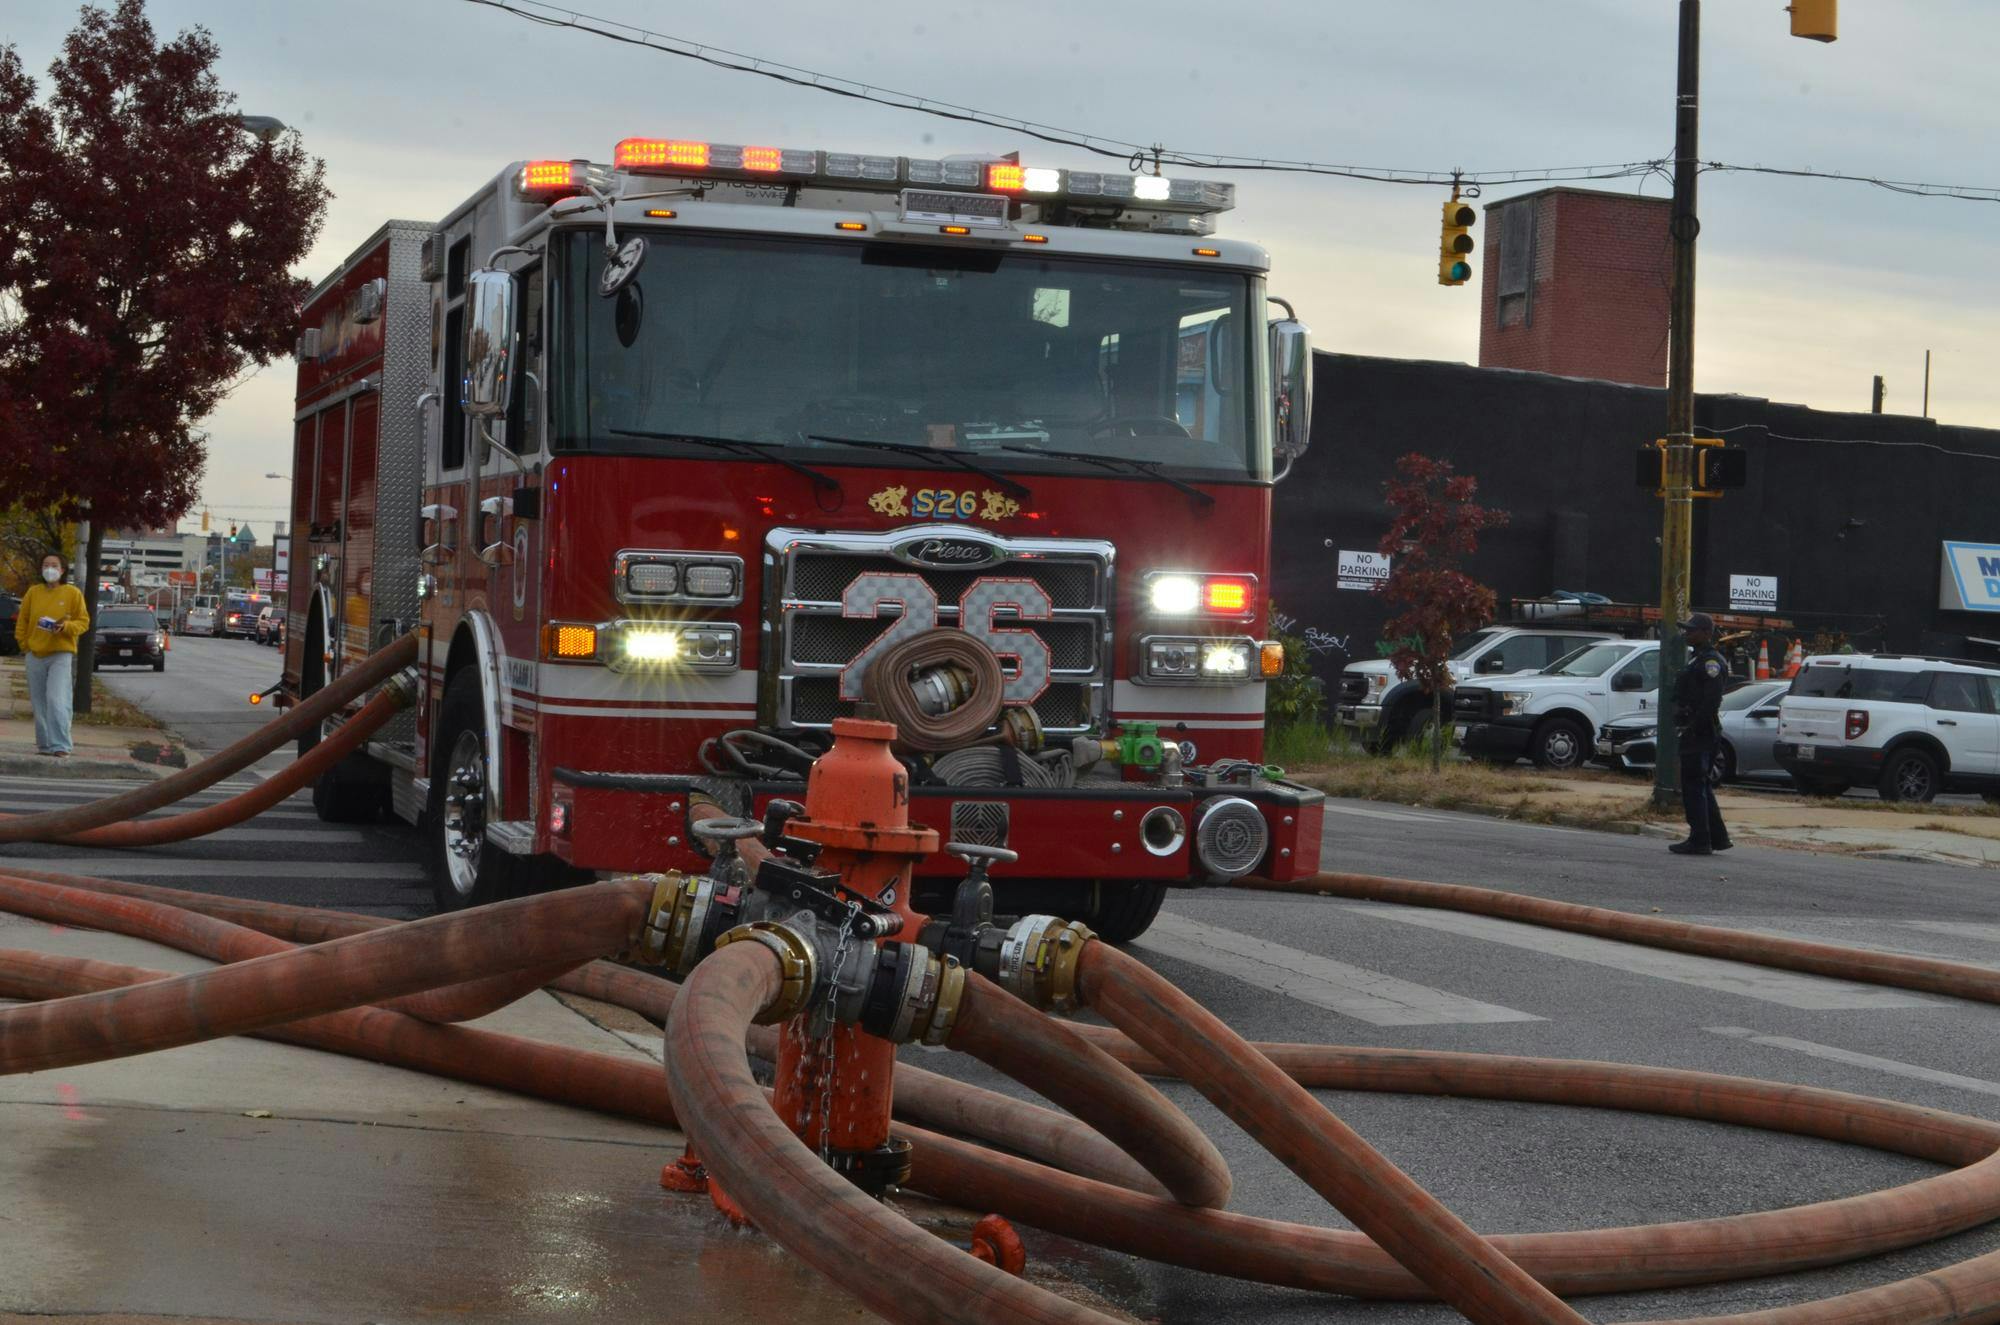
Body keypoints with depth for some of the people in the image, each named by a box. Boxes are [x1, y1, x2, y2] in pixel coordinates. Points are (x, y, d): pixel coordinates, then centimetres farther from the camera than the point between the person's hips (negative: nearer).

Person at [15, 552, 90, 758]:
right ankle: (44, 744, 14)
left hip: (61, 654, -4)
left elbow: (84, 622, 0)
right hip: (35, 655, 4)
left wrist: (66, 626, -17)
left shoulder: (72, 593, -1)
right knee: (39, 703, 6)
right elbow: (22, 621, 14)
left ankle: (60, 746, -16)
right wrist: (24, 644, 5)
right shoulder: (33, 592, 7)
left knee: (56, 700, -16)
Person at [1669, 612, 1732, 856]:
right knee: (1700, 786, 16)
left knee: (1693, 786, -8)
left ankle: (1699, 840, -6)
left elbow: (1711, 700, -23)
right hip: (1694, 733, 11)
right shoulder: (1697, 658, 20)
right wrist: (1686, 728, 17)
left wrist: (1694, 727, -23)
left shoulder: (1711, 661, -14)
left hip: (1699, 733, -11)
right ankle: (1718, 837, 21)